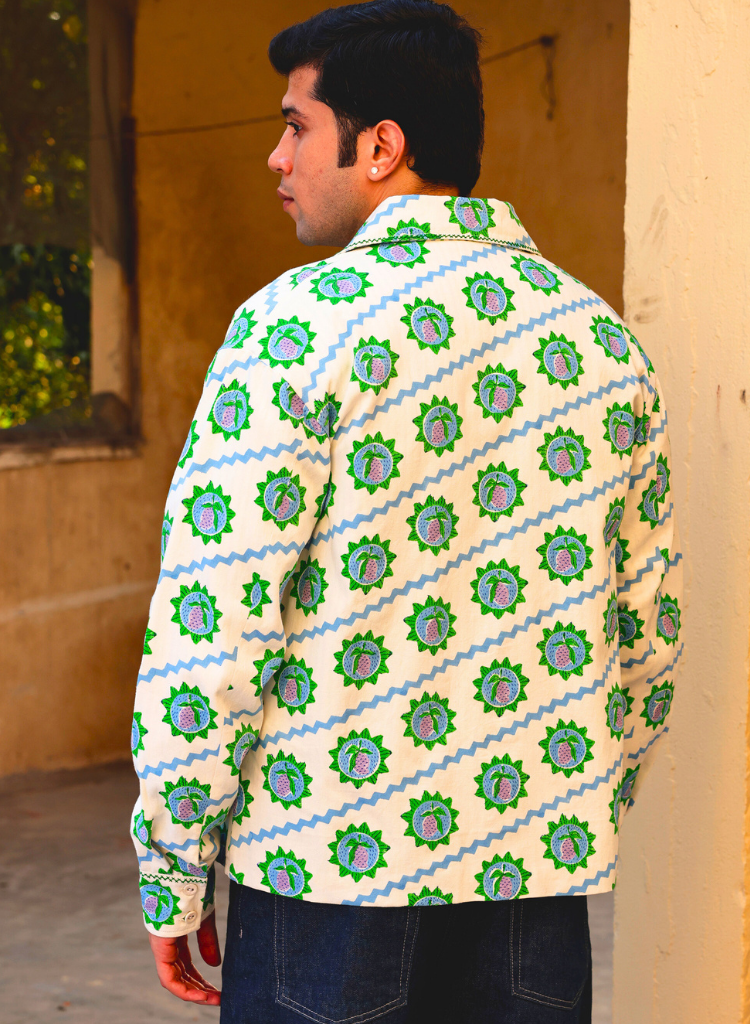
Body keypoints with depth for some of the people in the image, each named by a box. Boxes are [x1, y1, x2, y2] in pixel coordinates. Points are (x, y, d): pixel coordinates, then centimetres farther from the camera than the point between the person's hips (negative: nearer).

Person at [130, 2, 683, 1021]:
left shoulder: (298, 325, -11)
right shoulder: (604, 337, 6)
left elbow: (209, 629, -13)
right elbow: (650, 633, 11)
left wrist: (172, 877, -3)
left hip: (335, 870, -5)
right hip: (541, 893, 5)